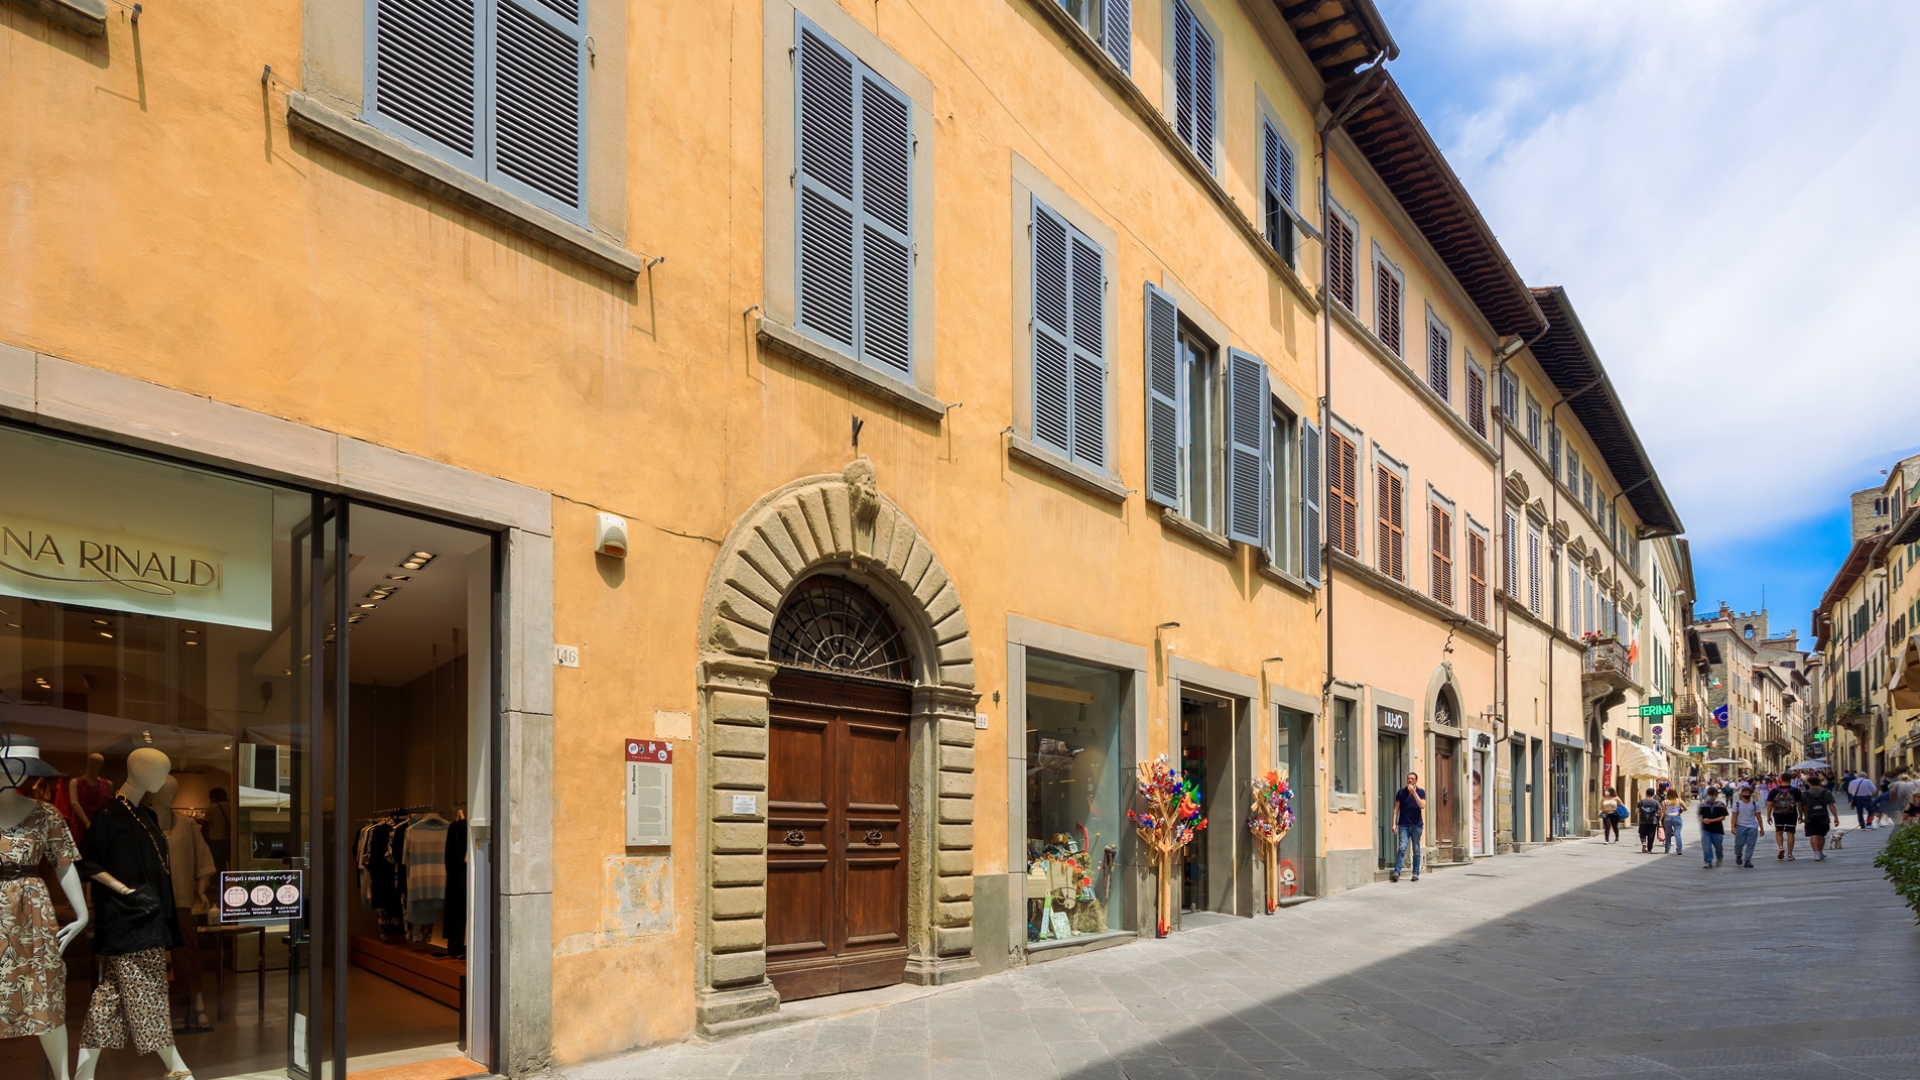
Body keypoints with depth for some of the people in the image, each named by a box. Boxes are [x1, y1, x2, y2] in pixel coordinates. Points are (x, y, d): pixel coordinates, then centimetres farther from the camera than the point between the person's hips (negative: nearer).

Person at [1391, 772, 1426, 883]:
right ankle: (1396, 872, -16)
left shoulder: (1421, 792, 4)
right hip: (1404, 825, -1)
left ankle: (1416, 873, 13)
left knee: (1416, 850, 6)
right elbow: (1396, 808, 6)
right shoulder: (1401, 792, 6)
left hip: (1417, 825, 1)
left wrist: (1414, 792, -16)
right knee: (1402, 848, -11)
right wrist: (1394, 823, -1)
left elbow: (1422, 806, -11)